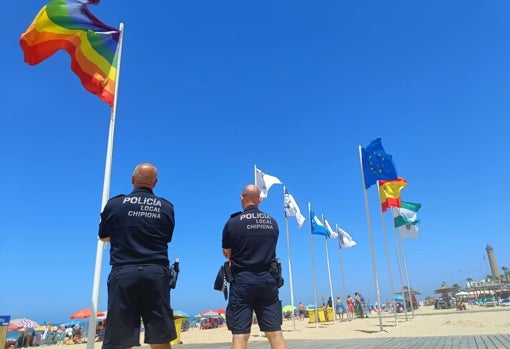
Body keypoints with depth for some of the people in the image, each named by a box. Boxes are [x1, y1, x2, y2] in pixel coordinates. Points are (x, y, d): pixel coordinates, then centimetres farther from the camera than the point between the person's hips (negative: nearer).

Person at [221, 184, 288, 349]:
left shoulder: (233, 222, -5)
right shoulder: (272, 222, 5)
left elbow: (227, 253, 5)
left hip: (242, 279, -3)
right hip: (268, 279, 3)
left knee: (240, 335, -1)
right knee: (275, 332, 7)